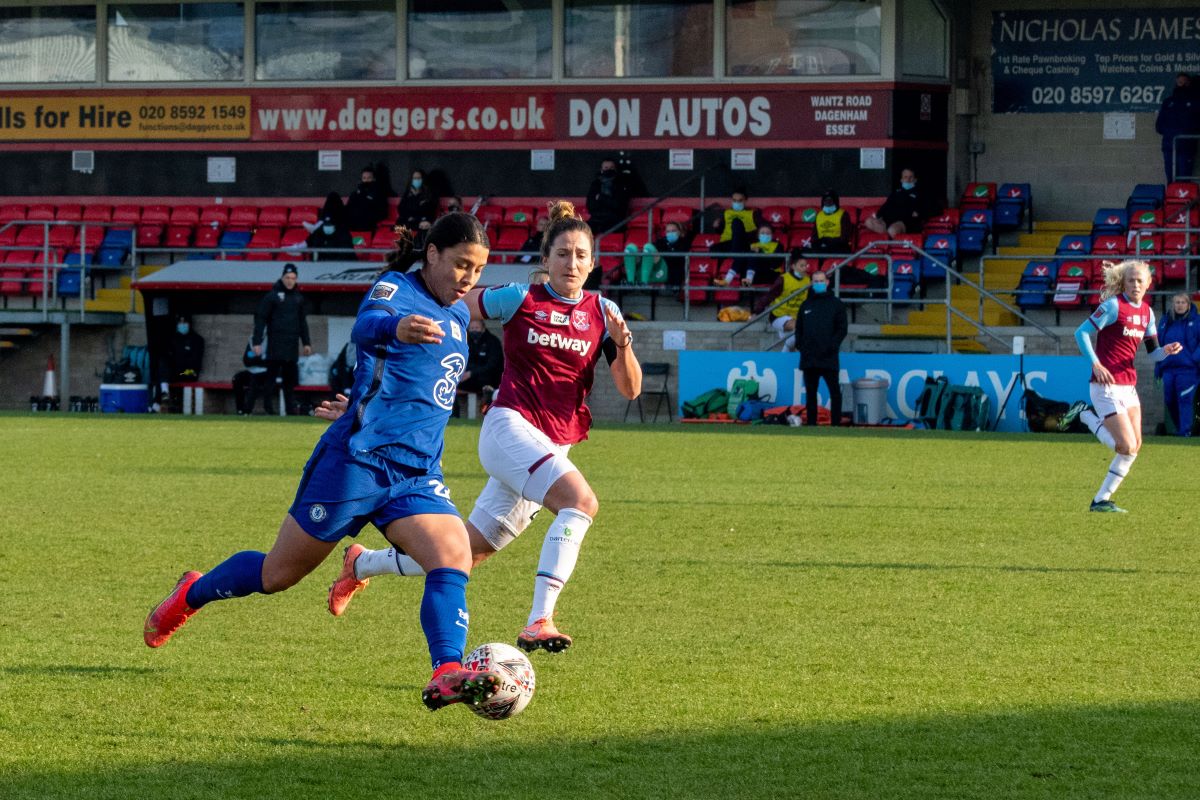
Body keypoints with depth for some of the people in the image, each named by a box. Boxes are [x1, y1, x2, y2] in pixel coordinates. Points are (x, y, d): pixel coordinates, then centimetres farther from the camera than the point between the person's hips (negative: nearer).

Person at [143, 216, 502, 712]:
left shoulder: (458, 314, 14)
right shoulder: (397, 289, -11)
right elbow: (366, 326, -36)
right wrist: (395, 327, -57)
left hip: (417, 475, 6)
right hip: (357, 460, -6)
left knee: (454, 556, -21)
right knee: (279, 573, 7)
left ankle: (447, 676, -31)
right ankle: (191, 596, 33)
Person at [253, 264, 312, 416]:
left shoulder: (298, 297, 15)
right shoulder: (272, 296, -3)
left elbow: (302, 322, 23)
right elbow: (260, 319, -6)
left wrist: (306, 342, 19)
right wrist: (257, 342, -13)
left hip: (292, 346, 6)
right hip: (276, 345, -6)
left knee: (290, 379, 6)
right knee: (272, 378, -8)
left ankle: (290, 409, 9)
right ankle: (268, 408, -8)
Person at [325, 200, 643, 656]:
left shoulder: (601, 312, 7)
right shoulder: (520, 300, -3)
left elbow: (630, 390, 2)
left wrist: (623, 344, -15)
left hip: (551, 450, 5)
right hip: (510, 427, -5)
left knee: (466, 554, 10)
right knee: (581, 500, -32)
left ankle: (361, 564, 35)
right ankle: (538, 623, -38)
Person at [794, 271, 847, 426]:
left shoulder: (836, 304, 5)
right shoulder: (806, 305, 16)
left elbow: (842, 329, 0)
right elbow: (799, 328, 17)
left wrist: (832, 346, -12)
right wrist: (800, 345, 1)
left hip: (829, 358, -4)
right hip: (808, 358, 4)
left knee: (835, 392, -6)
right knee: (810, 393, 7)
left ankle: (836, 423, -4)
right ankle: (810, 423, 11)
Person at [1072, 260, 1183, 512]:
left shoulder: (1147, 312, 11)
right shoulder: (1114, 306, -12)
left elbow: (1153, 353, 17)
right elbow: (1081, 332, -14)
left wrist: (1167, 350, -6)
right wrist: (1095, 364, -24)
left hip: (1128, 385, 8)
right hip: (1107, 385, -8)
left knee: (1135, 447, 5)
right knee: (1128, 447, -14)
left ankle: (1102, 500, 13)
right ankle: (1092, 420, 11)